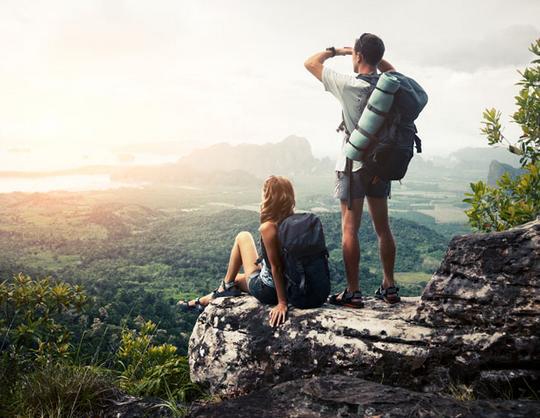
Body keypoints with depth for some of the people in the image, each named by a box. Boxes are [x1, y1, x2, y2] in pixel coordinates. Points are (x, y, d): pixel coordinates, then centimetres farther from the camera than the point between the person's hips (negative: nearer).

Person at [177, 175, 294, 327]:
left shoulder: (268, 228, -26)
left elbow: (276, 267, -24)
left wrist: (282, 303, -20)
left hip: (265, 290, -6)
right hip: (289, 286, 7)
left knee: (243, 237, 11)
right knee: (236, 279, 30)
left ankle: (226, 286, 23)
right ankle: (203, 302, 47)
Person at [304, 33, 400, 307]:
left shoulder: (348, 85, -14)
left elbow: (311, 63, -3)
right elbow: (392, 71, 27)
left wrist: (336, 51, 10)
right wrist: (374, 55, 15)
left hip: (353, 166, -5)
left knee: (350, 229, -1)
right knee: (383, 228, 12)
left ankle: (353, 292, 0)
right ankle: (389, 287, 19)